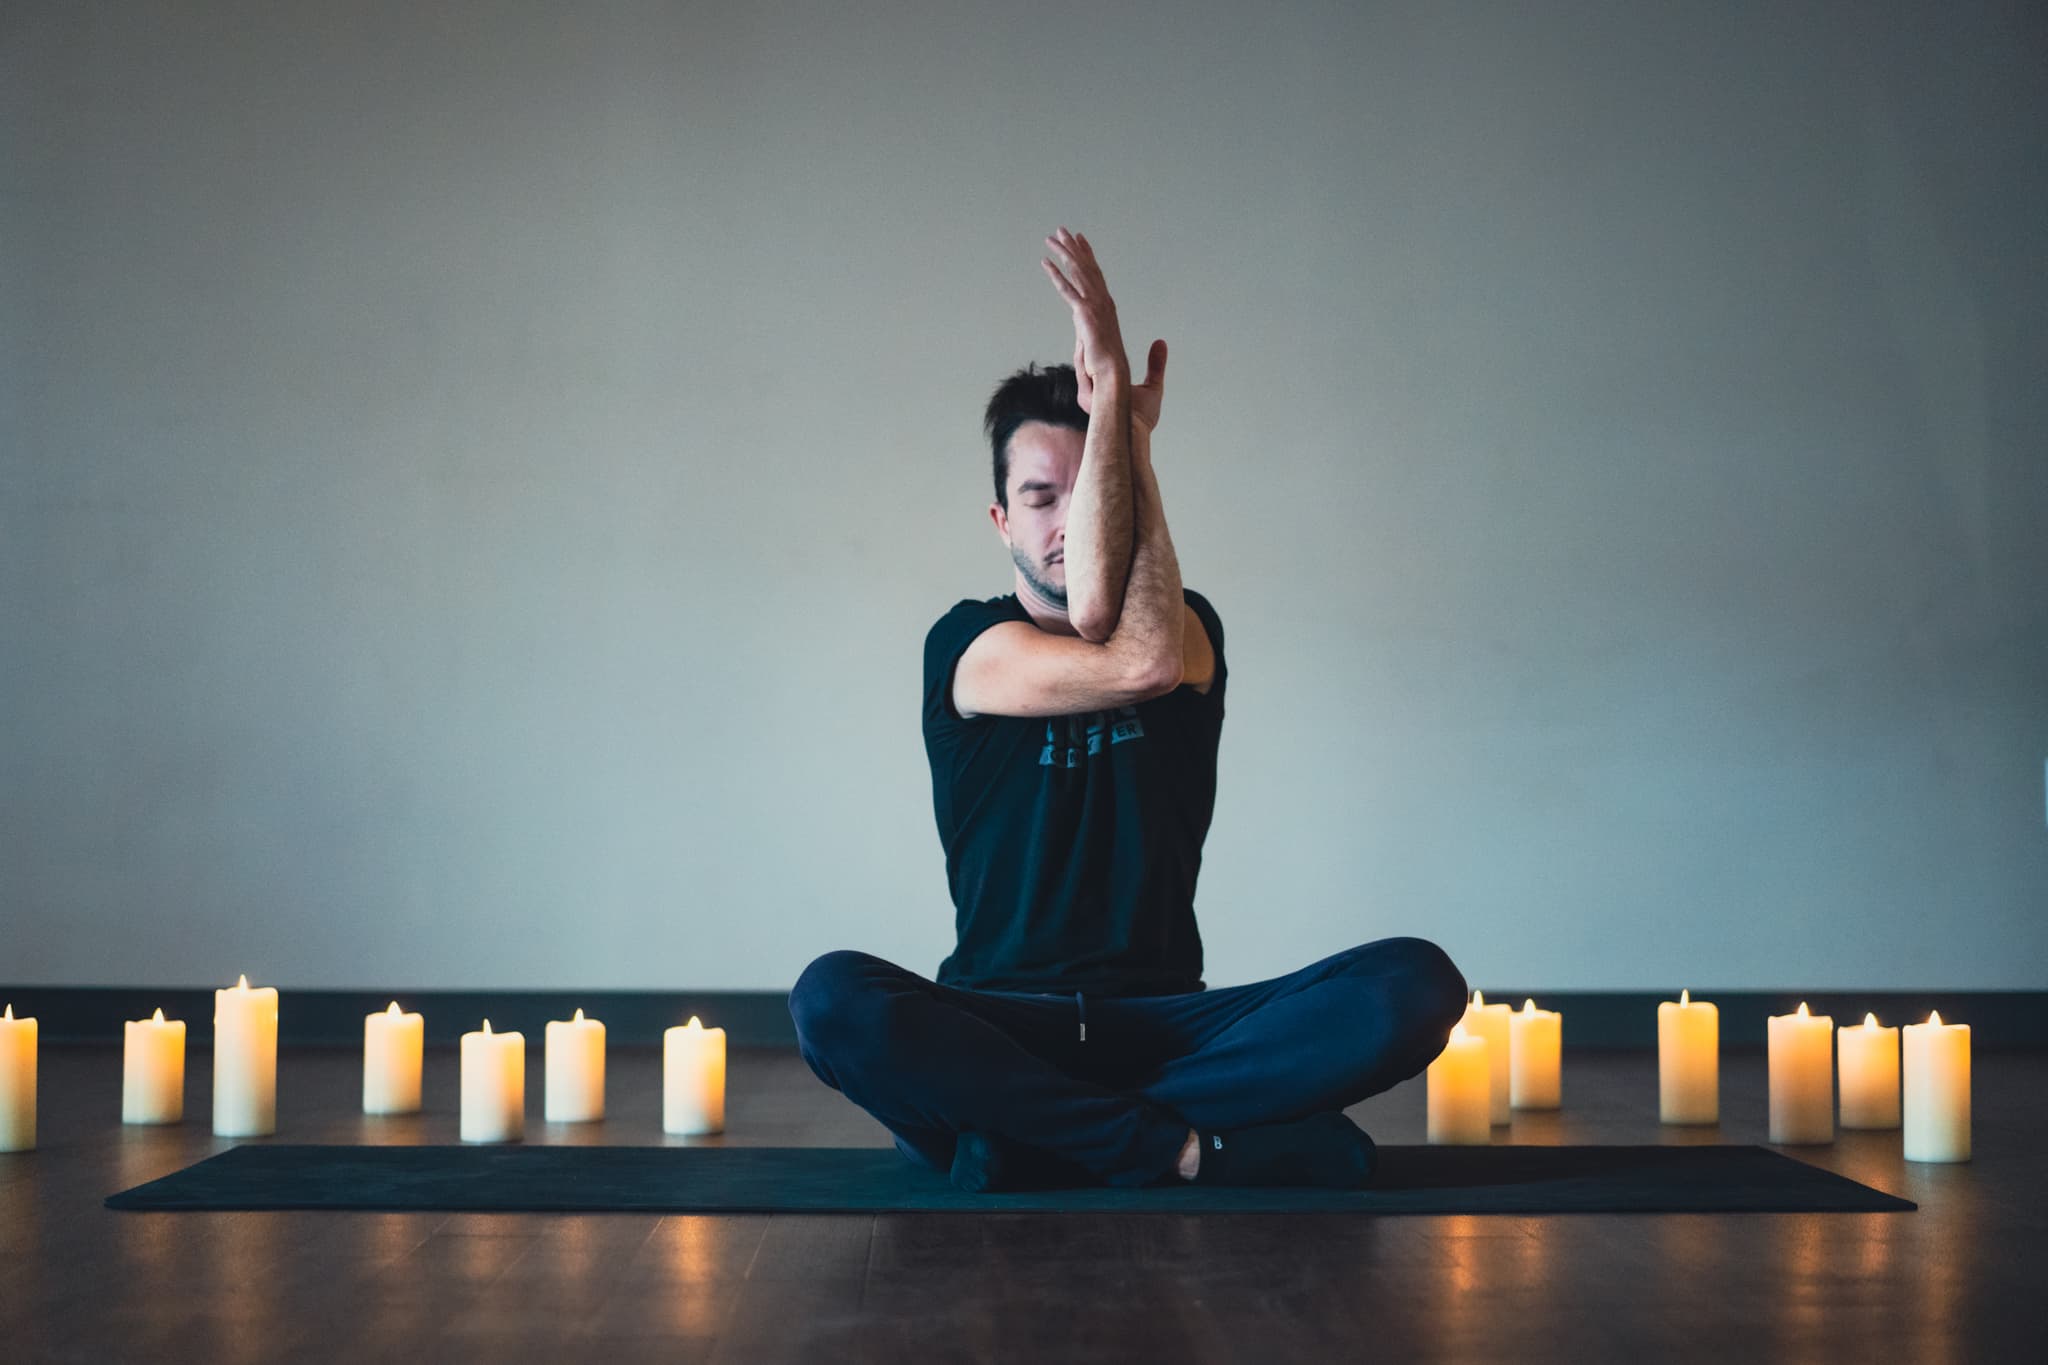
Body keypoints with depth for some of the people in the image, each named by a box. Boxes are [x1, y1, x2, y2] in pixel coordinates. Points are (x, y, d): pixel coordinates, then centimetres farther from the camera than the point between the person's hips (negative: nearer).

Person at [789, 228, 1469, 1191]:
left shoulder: (1192, 629, 8)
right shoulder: (969, 643, 1)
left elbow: (1102, 613, -20)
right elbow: (1136, 665, -20)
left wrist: (1123, 424, -13)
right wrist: (1110, 404, -17)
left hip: (1162, 1022, 2)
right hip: (996, 1024, -2)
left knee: (1416, 984, -24)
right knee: (834, 998, -34)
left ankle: (1024, 1132, -23)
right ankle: (1181, 1147, -25)